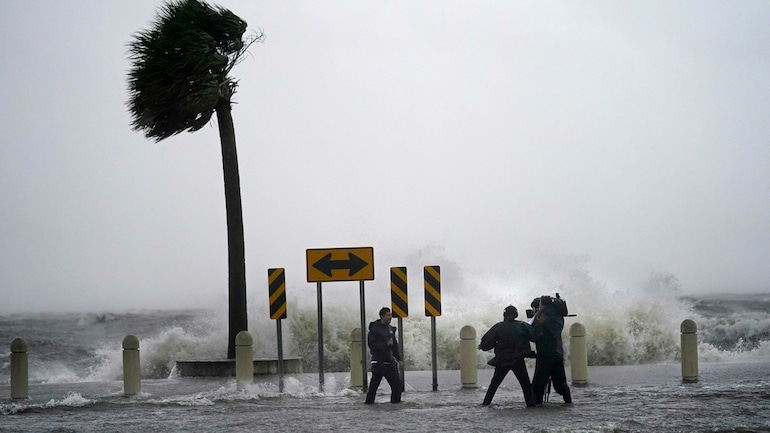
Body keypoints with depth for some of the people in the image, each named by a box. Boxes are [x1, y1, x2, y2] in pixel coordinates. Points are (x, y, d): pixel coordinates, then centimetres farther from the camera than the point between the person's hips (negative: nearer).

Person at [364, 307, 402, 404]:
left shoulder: (390, 329, 14)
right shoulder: (374, 329, -9)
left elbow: (395, 345, 22)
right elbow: (371, 345, -17)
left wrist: (398, 358, 17)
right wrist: (386, 344, -22)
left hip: (390, 362, 7)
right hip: (378, 362, -7)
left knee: (396, 382, 3)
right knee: (374, 383, -5)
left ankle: (396, 400, 14)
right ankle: (369, 401, 5)